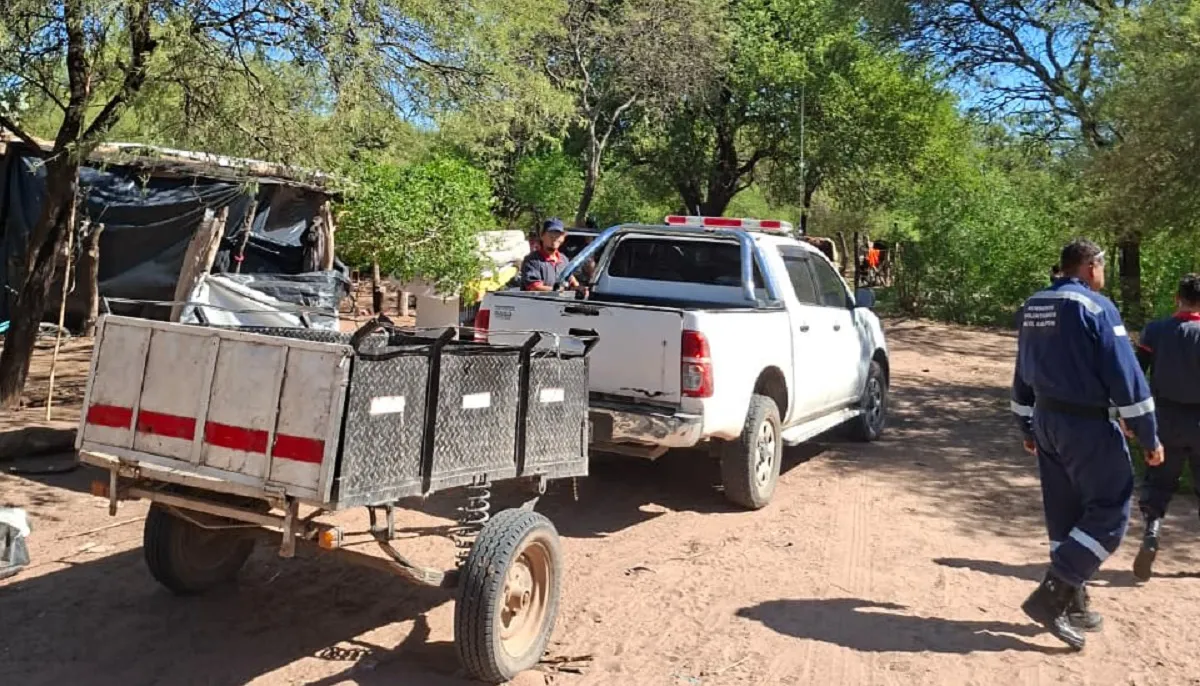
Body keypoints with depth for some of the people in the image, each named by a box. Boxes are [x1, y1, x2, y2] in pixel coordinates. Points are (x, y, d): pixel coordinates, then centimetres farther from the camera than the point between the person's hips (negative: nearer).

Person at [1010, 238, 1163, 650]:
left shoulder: (1033, 307, 10)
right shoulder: (1096, 307, -14)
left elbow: (1023, 372, 16)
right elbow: (1125, 376, -16)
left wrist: (1027, 427, 24)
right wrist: (1149, 436, -10)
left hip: (1047, 420, 8)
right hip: (1088, 425, -8)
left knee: (1065, 515, 14)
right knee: (1109, 511, 1)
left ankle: (1072, 604, 22)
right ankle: (1050, 596, -6)